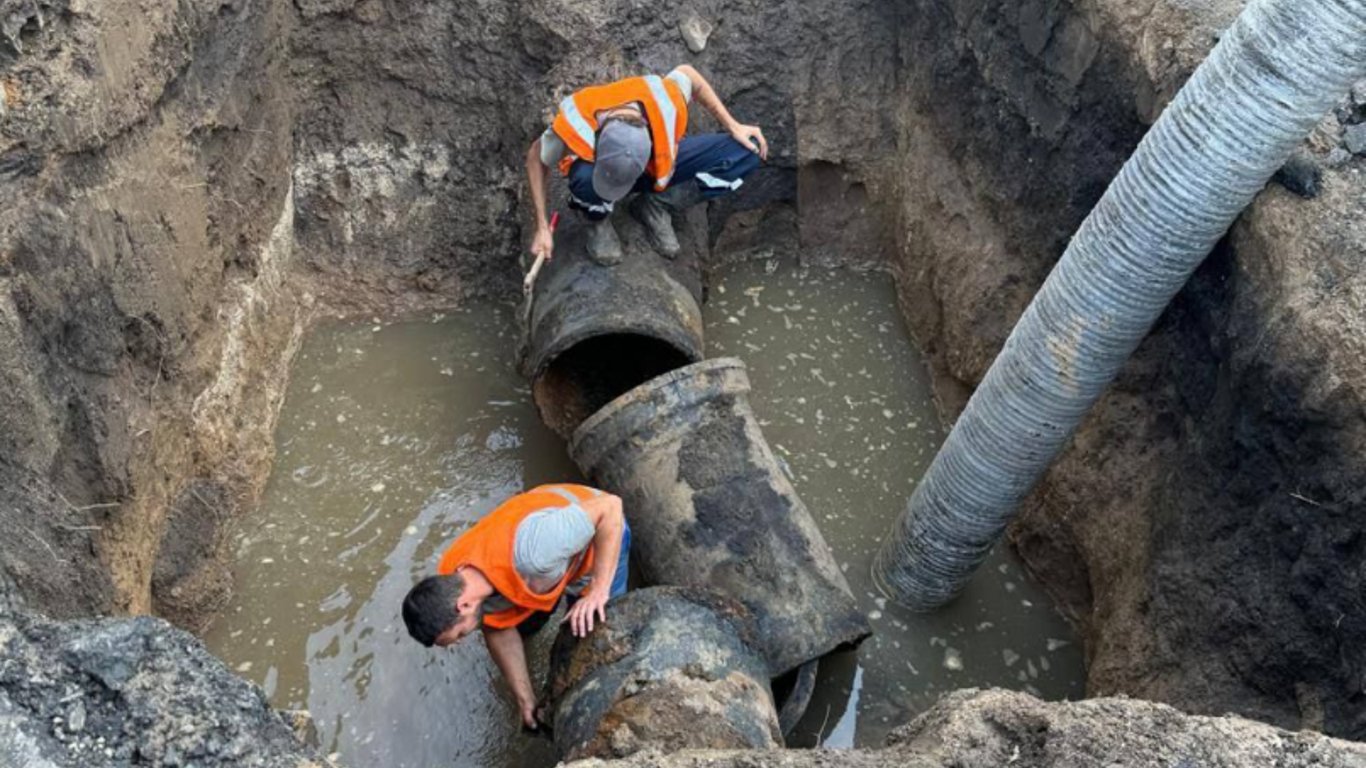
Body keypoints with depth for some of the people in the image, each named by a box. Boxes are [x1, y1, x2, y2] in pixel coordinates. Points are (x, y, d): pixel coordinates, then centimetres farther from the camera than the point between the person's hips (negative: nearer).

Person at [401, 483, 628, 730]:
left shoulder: (528, 549, -46)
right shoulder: (452, 581, -22)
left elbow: (610, 506, -39)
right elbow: (498, 630, -5)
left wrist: (598, 591, -37)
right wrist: (525, 698, -6)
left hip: (601, 536, -4)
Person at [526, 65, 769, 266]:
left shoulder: (666, 102, -37)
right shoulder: (573, 127, -39)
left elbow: (688, 74, -12)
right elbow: (536, 158, -17)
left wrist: (733, 126, -12)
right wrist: (542, 228, -18)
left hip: (660, 164, 3)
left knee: (747, 151, -19)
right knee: (585, 179, -43)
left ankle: (656, 205, -6)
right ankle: (598, 221, -4)